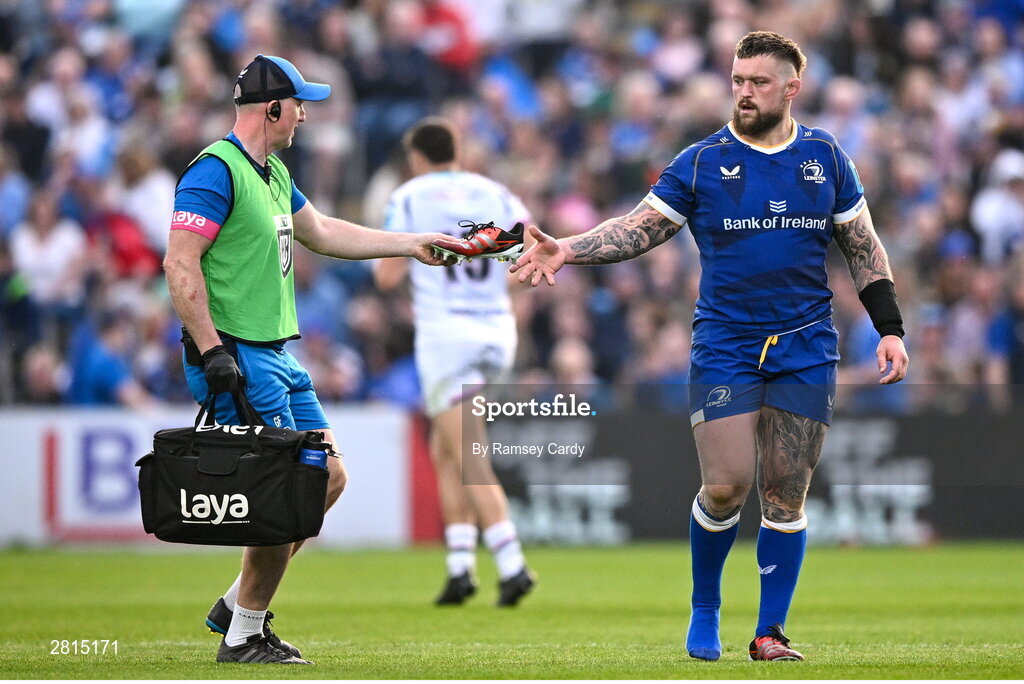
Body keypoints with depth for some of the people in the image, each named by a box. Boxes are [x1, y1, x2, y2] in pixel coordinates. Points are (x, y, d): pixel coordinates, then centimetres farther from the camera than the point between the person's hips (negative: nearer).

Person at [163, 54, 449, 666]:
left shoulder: (274, 174, 17)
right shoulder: (216, 171, -14)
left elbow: (321, 232, 31)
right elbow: (181, 262, -20)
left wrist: (413, 244, 31)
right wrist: (212, 351, -25)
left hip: (277, 355, 10)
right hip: (236, 357, -10)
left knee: (328, 478, 12)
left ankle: (239, 604, 20)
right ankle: (244, 636, 3)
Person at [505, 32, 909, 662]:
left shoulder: (826, 157, 8)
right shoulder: (702, 162, 3)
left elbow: (864, 248, 14)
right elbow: (640, 229, 0)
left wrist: (890, 328, 8)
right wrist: (567, 250, -15)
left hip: (806, 351, 2)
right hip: (724, 347, -2)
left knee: (786, 494, -1)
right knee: (726, 488, -11)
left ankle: (770, 632, 7)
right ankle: (704, 611, 12)